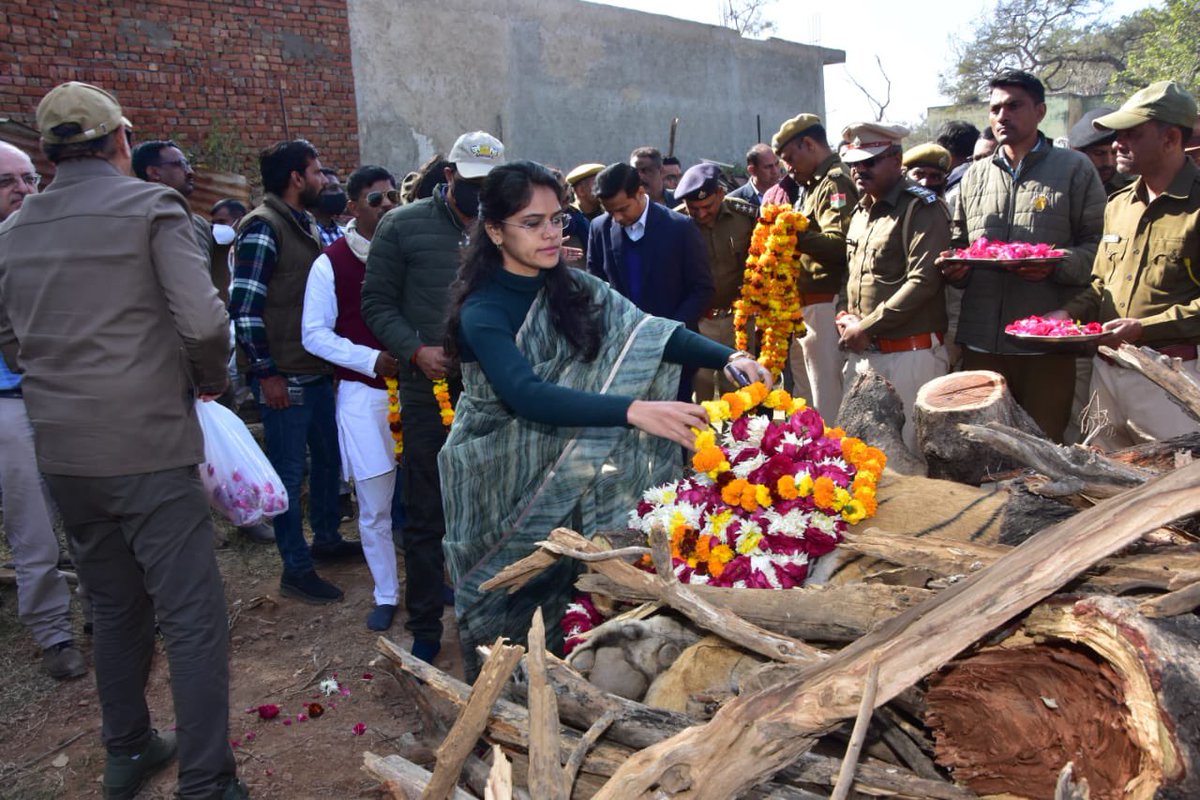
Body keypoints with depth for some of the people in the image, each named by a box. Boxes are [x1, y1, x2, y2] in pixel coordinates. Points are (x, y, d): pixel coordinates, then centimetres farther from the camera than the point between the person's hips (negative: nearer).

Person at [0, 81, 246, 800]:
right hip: (149, 448, -6)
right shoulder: (151, 206, -8)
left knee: (116, 610, 21)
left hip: (64, 453, 7)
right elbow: (204, 321, -19)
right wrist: (211, 380, -1)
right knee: (192, 619, -1)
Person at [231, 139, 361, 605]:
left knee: (327, 457, 19)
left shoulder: (306, 224, 13)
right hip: (283, 379, -9)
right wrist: (266, 372, -18)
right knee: (289, 473, 1)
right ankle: (296, 570, 12)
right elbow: (244, 306, -18)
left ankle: (327, 540, 37)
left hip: (317, 370, 9)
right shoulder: (263, 227, -14)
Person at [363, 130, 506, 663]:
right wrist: (416, 350, -13)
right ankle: (425, 628, 22)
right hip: (430, 394, -2)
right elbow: (378, 303, 2)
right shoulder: (404, 226, 1)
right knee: (427, 518, 6)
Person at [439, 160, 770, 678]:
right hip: (499, 480, -4)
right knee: (509, 604, 9)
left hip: (565, 475, 5)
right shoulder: (482, 312, -18)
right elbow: (527, 395, -34)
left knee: (564, 592, 10)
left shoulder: (573, 289, 0)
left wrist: (729, 357, -27)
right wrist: (633, 410, -45)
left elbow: (645, 331, -11)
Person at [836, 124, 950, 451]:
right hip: (863, 350, 7)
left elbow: (923, 282, -18)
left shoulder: (922, 208, -9)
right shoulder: (862, 210, 15)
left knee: (907, 448, 0)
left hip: (910, 353, -7)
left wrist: (866, 328, -17)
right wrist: (846, 316, 4)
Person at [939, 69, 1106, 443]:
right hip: (981, 340, 4)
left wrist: (1056, 266, -19)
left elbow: (1098, 242, 0)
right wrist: (955, 267, 0)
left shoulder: (1074, 168, 5)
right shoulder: (975, 175, 16)